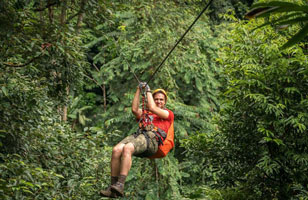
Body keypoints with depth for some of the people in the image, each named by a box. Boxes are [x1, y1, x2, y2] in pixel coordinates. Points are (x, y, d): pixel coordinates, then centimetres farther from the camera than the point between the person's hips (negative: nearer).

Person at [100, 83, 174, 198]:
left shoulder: (169, 114, 23)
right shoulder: (145, 114, 38)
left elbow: (152, 108, 8)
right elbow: (135, 109, 19)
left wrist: (148, 91, 18)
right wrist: (139, 90, 21)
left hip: (153, 138, -5)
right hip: (138, 135, 5)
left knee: (127, 148, -36)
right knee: (116, 150, -27)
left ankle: (120, 185, -45)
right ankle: (112, 188, -29)